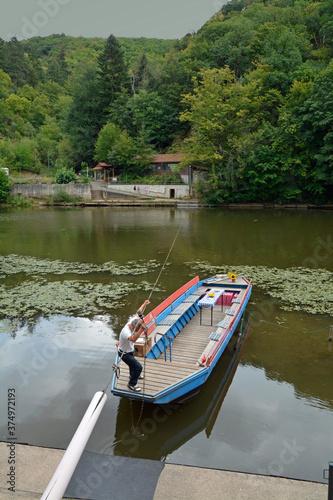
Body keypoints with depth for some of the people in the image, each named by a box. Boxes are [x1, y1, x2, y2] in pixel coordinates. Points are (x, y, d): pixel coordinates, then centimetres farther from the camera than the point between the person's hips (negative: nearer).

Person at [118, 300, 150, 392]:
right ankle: (132, 384, 10)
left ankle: (133, 375, 60)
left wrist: (144, 303, 13)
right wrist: (141, 329, -71)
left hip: (130, 350, 9)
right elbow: (133, 339, -61)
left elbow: (138, 313, 1)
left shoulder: (132, 321, -17)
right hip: (124, 353, -9)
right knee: (138, 367, -10)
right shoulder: (125, 332, -41)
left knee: (133, 363, 32)